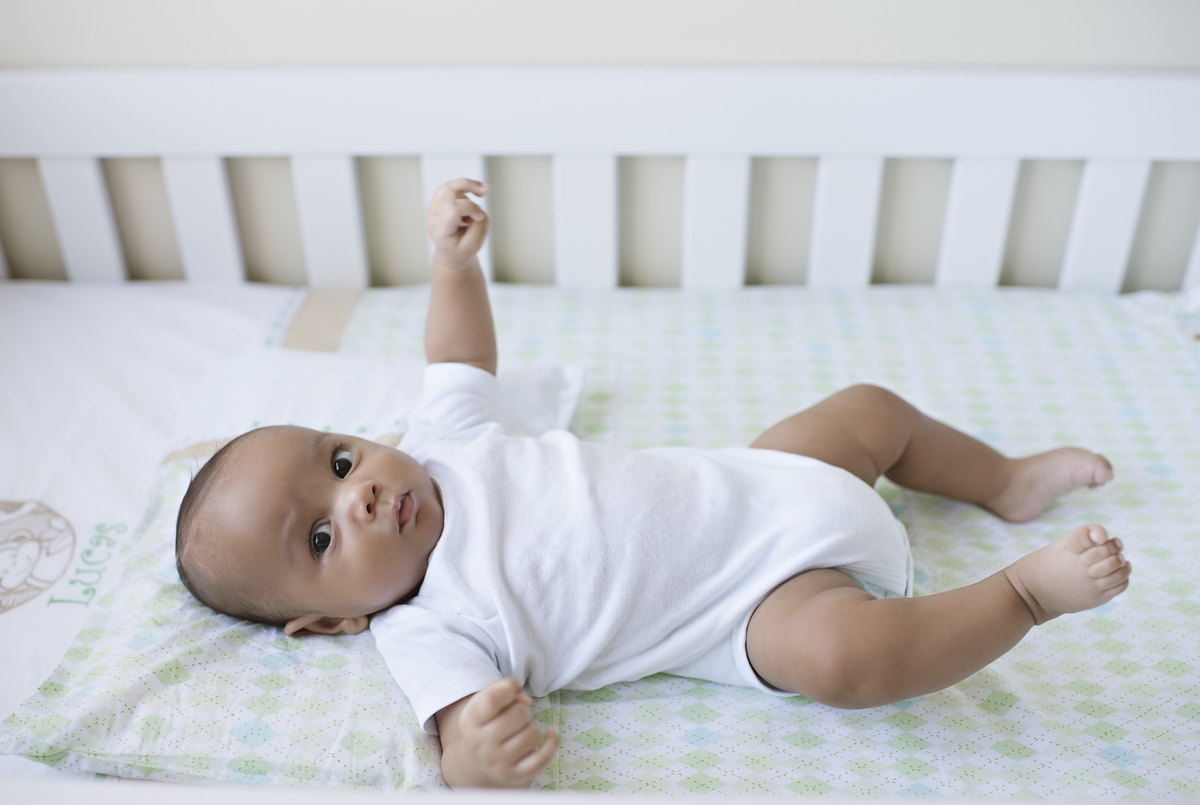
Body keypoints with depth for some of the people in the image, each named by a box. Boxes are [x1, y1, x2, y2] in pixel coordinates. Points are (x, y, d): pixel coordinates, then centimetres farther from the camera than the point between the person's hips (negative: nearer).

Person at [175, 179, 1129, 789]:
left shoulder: (434, 446, 0)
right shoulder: (426, 631, -18)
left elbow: (461, 364, 16)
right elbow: (462, 724, -30)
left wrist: (455, 258, 7)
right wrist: (472, 757, -53)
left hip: (747, 485, 7)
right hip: (761, 603, -7)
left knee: (871, 408, 10)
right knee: (842, 650, -36)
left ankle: (1007, 481, 35)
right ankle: (1026, 590, -12)